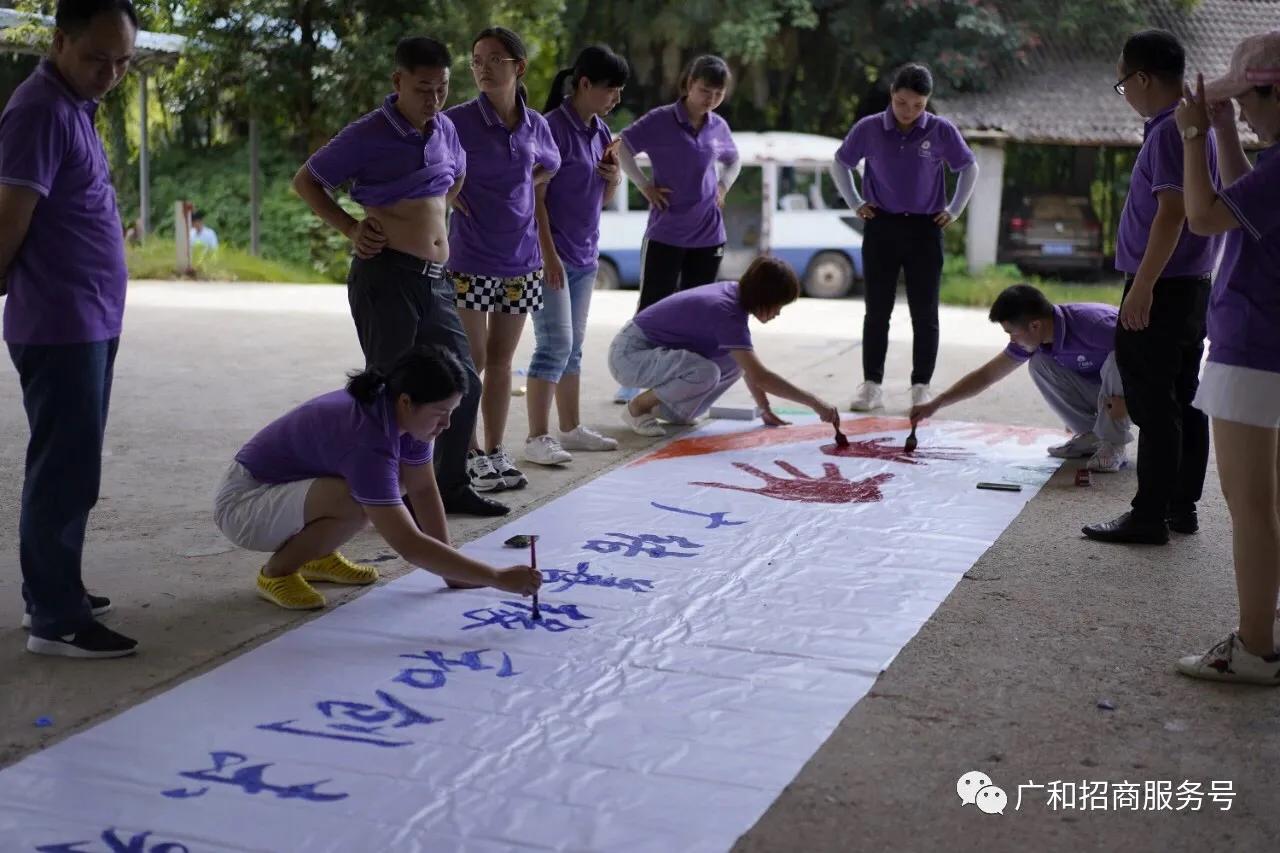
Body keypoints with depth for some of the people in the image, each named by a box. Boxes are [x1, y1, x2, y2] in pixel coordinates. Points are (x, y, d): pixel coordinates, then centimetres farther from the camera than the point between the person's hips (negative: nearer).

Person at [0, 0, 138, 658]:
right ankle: (56, 621, 3)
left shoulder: (74, 106, 15)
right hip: (61, 327, -10)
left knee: (67, 469, 16)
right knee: (65, 472, -5)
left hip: (89, 323, 10)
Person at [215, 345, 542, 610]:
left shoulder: (404, 414, -9)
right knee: (356, 502, -33)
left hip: (290, 489, 9)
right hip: (243, 503, -9)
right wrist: (498, 578, -36)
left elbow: (423, 490, 1)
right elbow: (408, 544, -37)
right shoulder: (367, 438, -35)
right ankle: (277, 571, -8)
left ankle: (317, 555, 13)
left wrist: (452, 571, -4)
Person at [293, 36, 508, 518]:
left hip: (435, 280, 7)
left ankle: (450, 486, 24)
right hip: (385, 276, -7)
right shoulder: (369, 134, -8)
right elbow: (305, 181, -1)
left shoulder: (444, 130, 10)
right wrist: (350, 228, -10)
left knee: (465, 384, 10)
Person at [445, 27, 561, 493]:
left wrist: (517, 190, 9)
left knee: (501, 359, 12)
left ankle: (496, 451, 21)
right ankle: (470, 454, 12)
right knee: (471, 361, 1)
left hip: (521, 259, 4)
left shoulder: (536, 125, 3)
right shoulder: (458, 120, -9)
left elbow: (549, 167, 23)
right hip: (470, 260, -4)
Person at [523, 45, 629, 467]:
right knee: (555, 344, -10)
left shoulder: (600, 130, 11)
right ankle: (538, 437, -5)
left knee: (574, 346, 13)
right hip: (552, 253, -8)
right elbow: (535, 198, -16)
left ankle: (571, 428, 21)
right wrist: (548, 254, -19)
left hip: (585, 255, 8)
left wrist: (613, 175, -2)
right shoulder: (553, 128, -14)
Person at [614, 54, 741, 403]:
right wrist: (645, 186, -9)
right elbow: (621, 149, -6)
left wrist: (722, 187, 8)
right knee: (652, 308, -1)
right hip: (666, 232, -4)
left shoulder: (719, 127, 6)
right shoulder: (660, 120, -9)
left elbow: (733, 161, 25)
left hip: (708, 234, 4)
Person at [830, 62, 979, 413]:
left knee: (925, 314, 3)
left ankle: (921, 387, 12)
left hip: (925, 229, 0)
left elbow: (970, 168, 10)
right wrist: (855, 203, 7)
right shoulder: (869, 129, -5)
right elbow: (840, 164, 12)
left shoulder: (942, 131, -6)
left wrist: (954, 210, 6)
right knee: (877, 312, 3)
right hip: (881, 227, 0)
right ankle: (872, 385, 9)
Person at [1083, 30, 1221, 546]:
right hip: (1193, 287, 10)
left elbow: (1171, 213, -23)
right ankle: (1183, 506, 18)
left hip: (1161, 290, -10)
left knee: (1154, 406, -7)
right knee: (1185, 402, 12)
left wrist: (1142, 286, -23)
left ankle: (1149, 517, -3)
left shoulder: (1169, 132, -15)